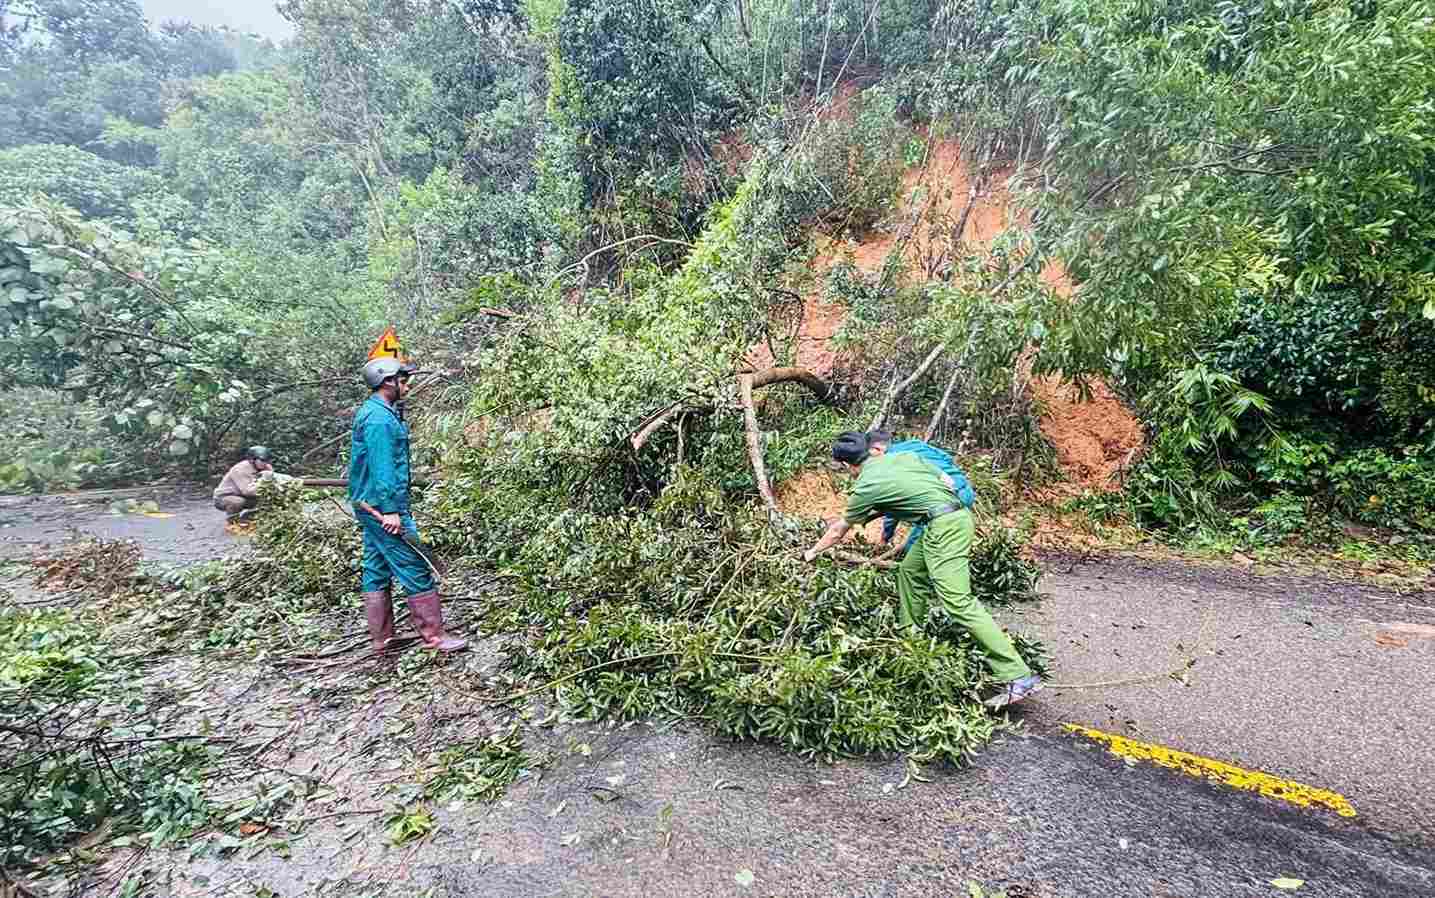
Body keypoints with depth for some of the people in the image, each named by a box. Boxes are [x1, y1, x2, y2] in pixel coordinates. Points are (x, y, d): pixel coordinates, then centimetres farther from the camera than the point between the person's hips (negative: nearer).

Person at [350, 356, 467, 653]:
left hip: (370, 506, 11)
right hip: (383, 506, -11)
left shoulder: (371, 412, 16)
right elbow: (382, 467, -22)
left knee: (376, 571, 13)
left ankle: (382, 639, 21)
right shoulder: (380, 418, -17)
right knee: (415, 569, -6)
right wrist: (391, 510, -23)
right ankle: (434, 635, 0)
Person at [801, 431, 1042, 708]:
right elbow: (949, 482, 16)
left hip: (943, 527, -9)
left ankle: (1018, 677, -13)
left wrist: (812, 553, 28)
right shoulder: (904, 455, 15)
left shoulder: (866, 486, -1)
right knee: (910, 572, 21)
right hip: (957, 512, 9)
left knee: (958, 603, -11)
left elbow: (838, 530, 14)